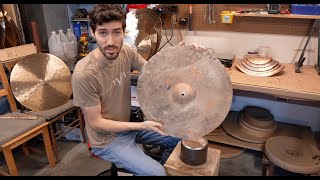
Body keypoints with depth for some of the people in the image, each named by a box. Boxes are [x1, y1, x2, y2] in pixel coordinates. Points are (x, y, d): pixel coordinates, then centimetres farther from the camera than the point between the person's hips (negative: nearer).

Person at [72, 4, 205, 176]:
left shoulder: (126, 52, -12)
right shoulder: (84, 74, -29)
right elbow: (96, 123, -21)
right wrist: (141, 126, -24)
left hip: (128, 124, 6)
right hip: (107, 140, -6)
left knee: (179, 138, 11)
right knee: (157, 173, -13)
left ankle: (162, 167, 34)